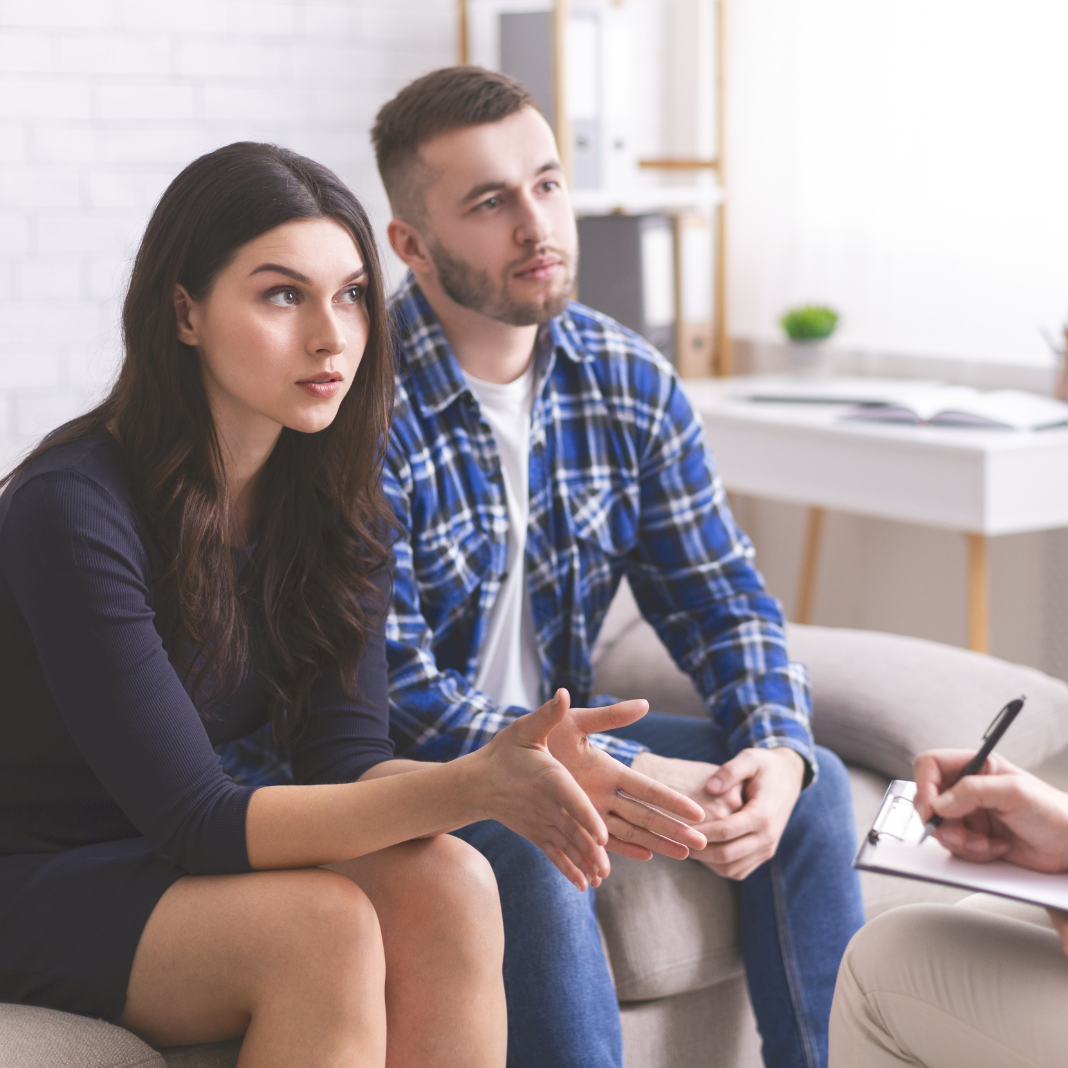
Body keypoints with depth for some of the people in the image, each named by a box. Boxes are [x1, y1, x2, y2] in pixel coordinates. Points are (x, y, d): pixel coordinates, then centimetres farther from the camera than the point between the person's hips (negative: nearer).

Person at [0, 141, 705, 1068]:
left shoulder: (339, 490, -2)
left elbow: (346, 758, -7)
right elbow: (192, 819, -26)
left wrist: (498, 785, -29)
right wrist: (466, 787, -36)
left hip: (181, 867, 6)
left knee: (445, 888, -23)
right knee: (322, 926, -32)